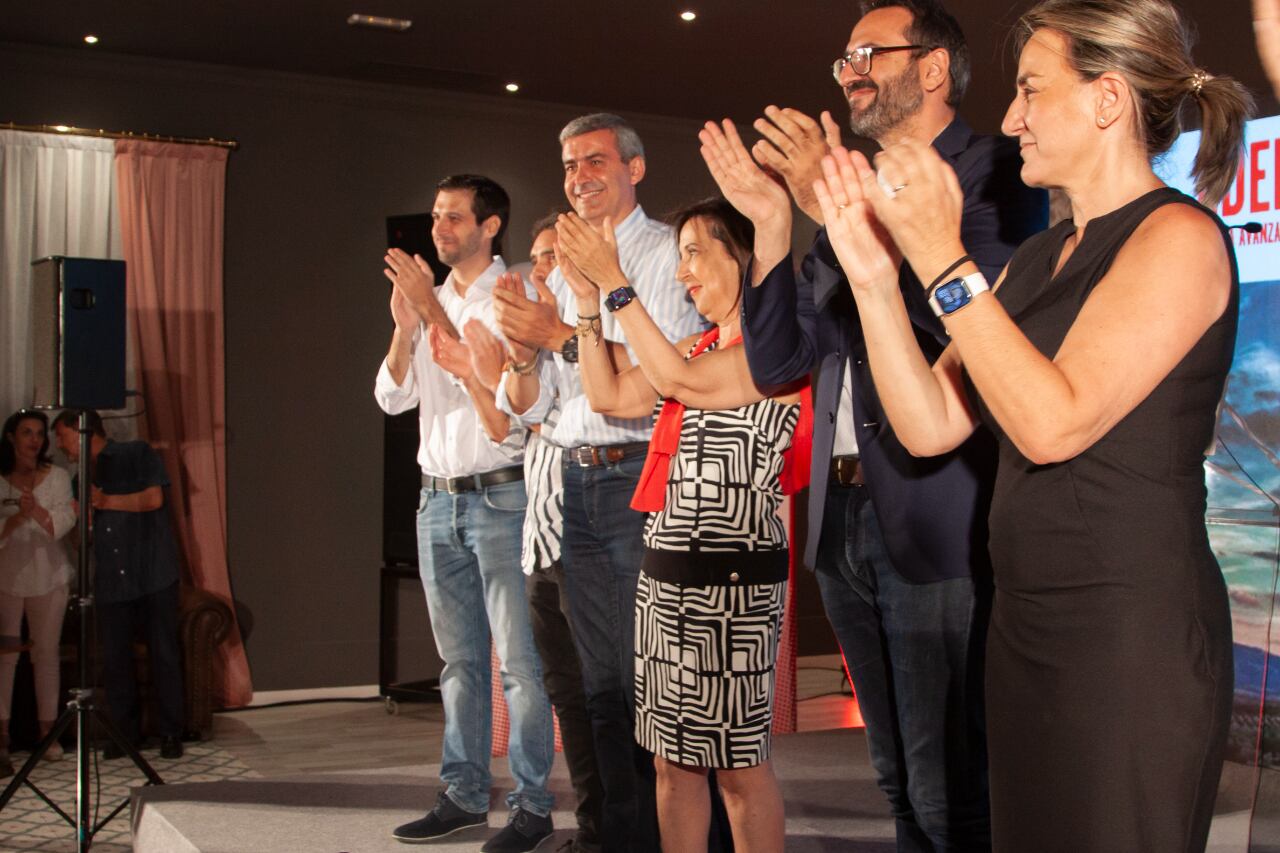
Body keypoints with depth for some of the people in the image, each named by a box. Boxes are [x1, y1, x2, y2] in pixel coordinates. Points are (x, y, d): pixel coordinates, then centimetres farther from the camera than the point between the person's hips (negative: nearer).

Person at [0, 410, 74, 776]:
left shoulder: (57, 477, 2)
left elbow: (63, 523, -7)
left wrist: (37, 509, -24)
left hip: (49, 577, 2)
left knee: (46, 655, 7)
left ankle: (47, 731, 15)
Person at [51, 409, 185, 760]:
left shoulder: (137, 454, 1)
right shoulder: (83, 475, 18)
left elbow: (153, 498, -12)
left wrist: (104, 501, -6)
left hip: (154, 575, -5)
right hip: (110, 582, 5)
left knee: (164, 655, -1)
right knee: (115, 659, 3)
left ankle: (170, 734, 6)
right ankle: (125, 734, 14)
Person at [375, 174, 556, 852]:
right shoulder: (427, 299, 14)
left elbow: (501, 385, -19)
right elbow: (391, 397, 8)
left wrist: (434, 309, -18)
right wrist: (405, 325, -7)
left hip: (501, 496, -6)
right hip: (438, 497, 7)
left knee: (519, 658, -3)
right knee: (459, 657, 12)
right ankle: (464, 794, 21)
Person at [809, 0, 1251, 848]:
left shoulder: (1178, 235, -11)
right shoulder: (1041, 255, 12)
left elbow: (1055, 423, -22)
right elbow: (931, 424, 4)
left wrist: (943, 261, -21)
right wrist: (874, 275, -5)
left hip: (1131, 632, -8)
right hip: (1026, 621, 8)